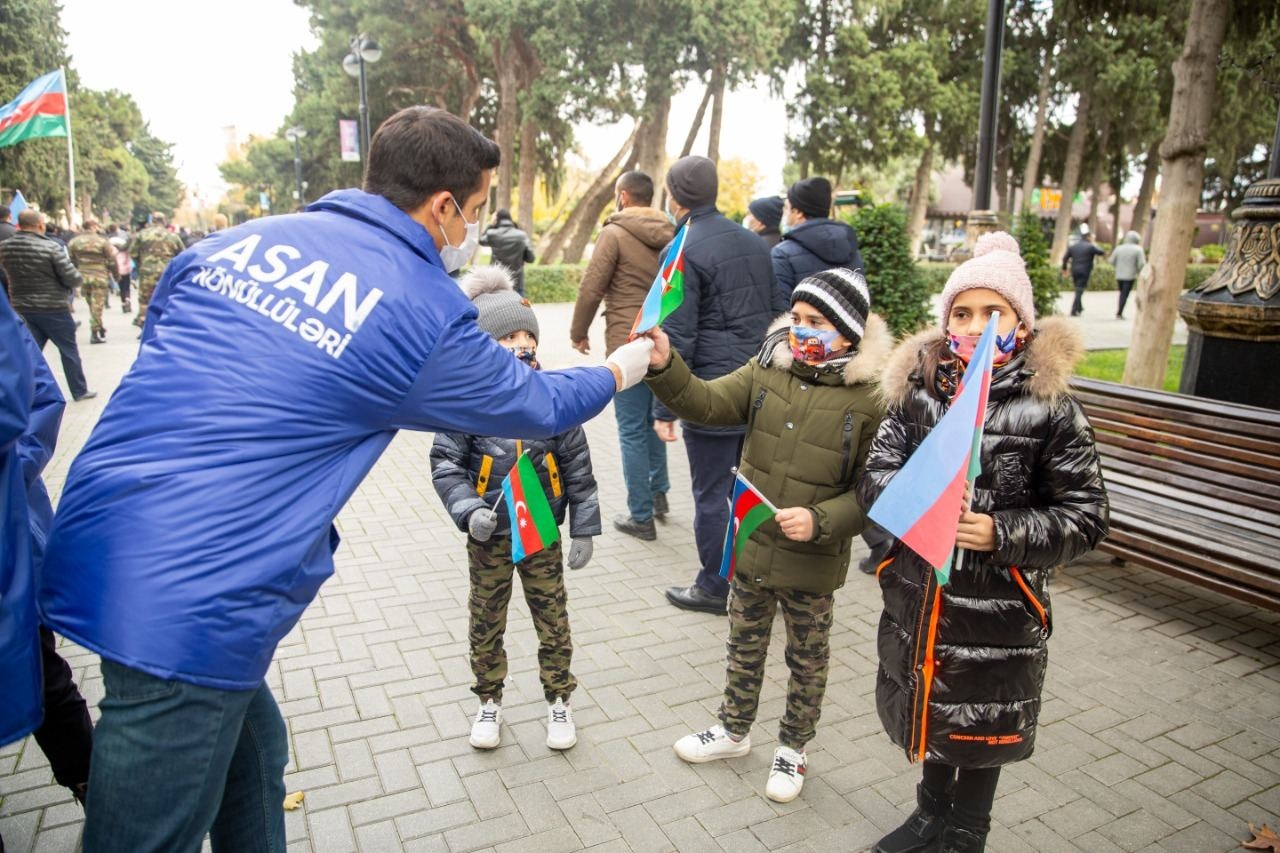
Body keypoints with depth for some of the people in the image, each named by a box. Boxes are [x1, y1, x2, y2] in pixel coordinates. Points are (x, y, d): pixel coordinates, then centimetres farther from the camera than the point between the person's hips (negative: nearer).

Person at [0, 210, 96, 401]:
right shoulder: (51, 248, -18)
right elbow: (74, 279, -15)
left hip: (22, 308, 4)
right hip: (53, 309, -4)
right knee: (69, 351, 10)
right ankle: (80, 391, 18)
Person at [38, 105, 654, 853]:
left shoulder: (234, 241, 8)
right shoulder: (428, 313, -8)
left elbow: (157, 352, 20)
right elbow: (538, 405, 8)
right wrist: (620, 371, 26)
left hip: (95, 540, 8)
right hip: (194, 603, -7)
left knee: (253, 764, 26)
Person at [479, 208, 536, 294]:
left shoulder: (493, 234, -6)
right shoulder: (522, 236, -6)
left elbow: (481, 240, 17)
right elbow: (530, 258, 0)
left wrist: (491, 225, 12)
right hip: (516, 283, 0)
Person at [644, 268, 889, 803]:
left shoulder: (871, 398, -16)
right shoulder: (769, 369, -6)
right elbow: (707, 405, -15)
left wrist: (820, 521, -27)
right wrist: (665, 367, -31)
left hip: (813, 563, -3)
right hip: (750, 547, 4)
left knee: (807, 660, 19)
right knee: (744, 646, 23)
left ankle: (792, 748, 43)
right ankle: (734, 730, 47)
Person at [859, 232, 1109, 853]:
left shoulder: (1049, 409, -12)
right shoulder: (919, 390, -4)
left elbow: (1085, 516, -10)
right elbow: (877, 472, -7)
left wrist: (1002, 532, -23)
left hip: (998, 609, -3)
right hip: (917, 595, 3)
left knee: (981, 730, 17)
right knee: (928, 708, 23)